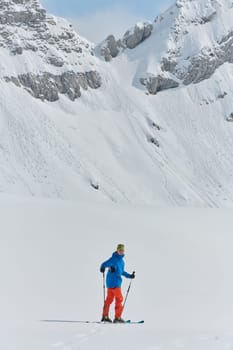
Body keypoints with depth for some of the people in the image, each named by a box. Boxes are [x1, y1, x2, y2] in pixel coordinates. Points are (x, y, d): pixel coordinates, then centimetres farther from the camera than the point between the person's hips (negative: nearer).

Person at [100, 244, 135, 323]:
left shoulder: (121, 260, 15)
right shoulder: (114, 259, -13)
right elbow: (104, 264, -23)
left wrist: (129, 275, 29)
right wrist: (102, 268, -44)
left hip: (117, 282, 9)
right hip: (113, 282, -9)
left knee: (109, 299, 11)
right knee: (119, 299, -6)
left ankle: (105, 316, 17)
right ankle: (117, 317, -2)